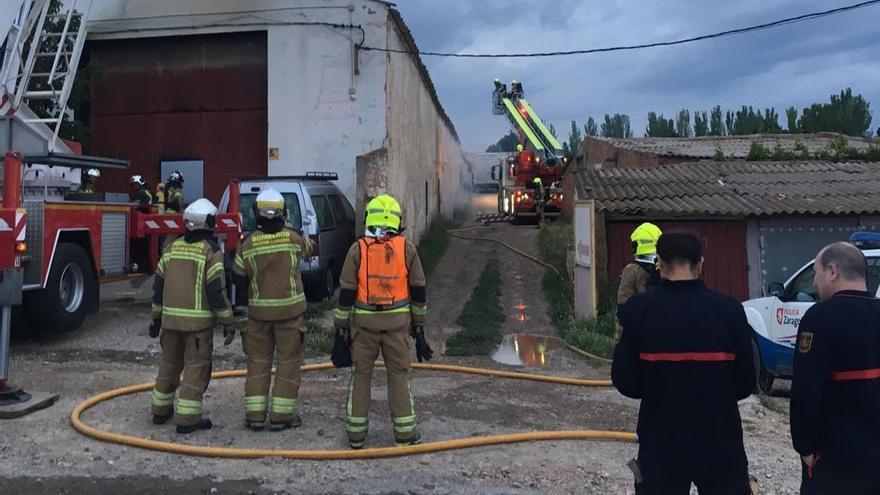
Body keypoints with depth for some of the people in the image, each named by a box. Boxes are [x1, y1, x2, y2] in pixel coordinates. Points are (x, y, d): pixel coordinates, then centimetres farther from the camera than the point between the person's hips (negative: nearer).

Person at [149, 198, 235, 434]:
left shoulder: (173, 247, 9)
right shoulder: (211, 252, -10)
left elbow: (159, 285, 11)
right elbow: (216, 291, -14)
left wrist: (157, 317, 19)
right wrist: (227, 322, -8)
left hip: (171, 318, 6)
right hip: (198, 321, -6)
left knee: (169, 364, 19)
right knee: (196, 368, 0)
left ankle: (161, 410, 30)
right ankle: (187, 419, 1)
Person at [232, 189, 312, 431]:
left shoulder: (248, 244, -6)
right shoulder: (292, 238, -9)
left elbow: (239, 280, 0)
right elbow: (307, 249, 13)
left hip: (258, 311, 2)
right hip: (290, 310, -2)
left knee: (258, 361, 12)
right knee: (288, 361, 7)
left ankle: (254, 414, 16)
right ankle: (282, 415, 9)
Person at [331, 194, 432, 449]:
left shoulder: (358, 250, -5)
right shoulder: (407, 249, -3)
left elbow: (346, 294, -6)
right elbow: (418, 291, 2)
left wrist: (341, 330, 1)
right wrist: (419, 327, 11)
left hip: (364, 322, 0)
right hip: (397, 322, 0)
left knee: (361, 375, 12)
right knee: (398, 375, 10)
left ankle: (356, 433, 16)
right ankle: (405, 432, 13)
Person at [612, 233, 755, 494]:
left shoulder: (638, 308, -11)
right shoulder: (729, 309, -8)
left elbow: (625, 382, -7)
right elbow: (745, 383, -3)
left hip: (662, 444, 0)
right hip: (720, 444, 1)